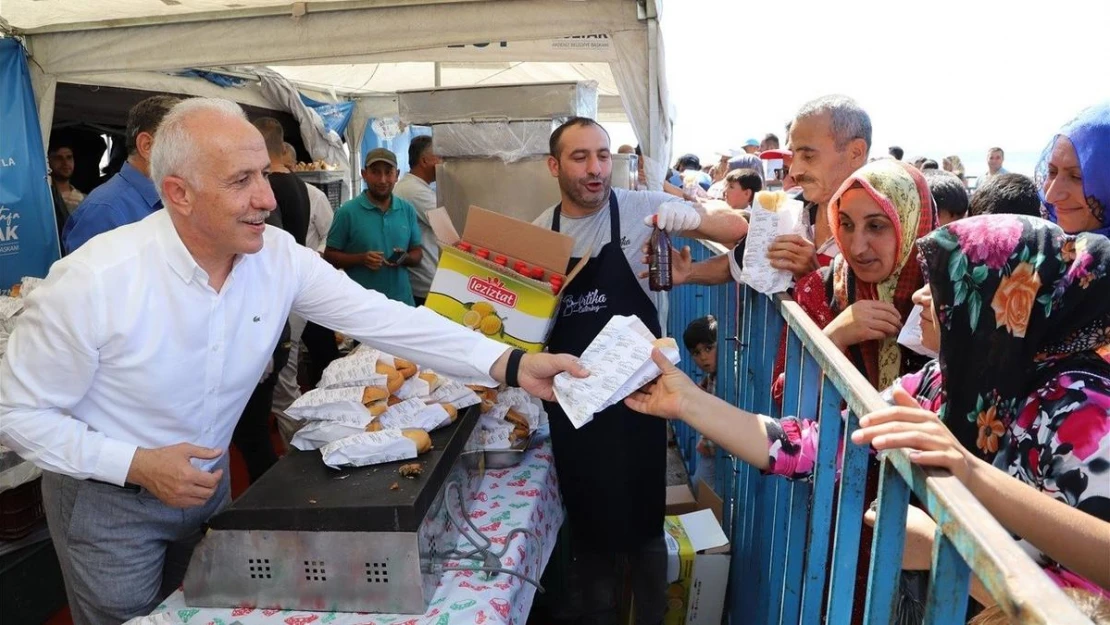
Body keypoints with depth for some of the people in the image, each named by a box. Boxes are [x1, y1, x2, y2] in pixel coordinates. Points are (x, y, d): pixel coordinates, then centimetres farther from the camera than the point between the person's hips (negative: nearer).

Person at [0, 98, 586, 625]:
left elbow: (381, 316, -21)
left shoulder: (280, 257, -17)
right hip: (110, 500, -4)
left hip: (208, 481, 4)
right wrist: (137, 466, -27)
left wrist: (511, 365, -29)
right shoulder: (93, 280, -28)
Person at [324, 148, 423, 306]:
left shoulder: (408, 210, 4)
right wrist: (361, 259, -19)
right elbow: (330, 256, -3)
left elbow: (418, 253, 10)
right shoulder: (347, 211, -6)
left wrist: (405, 258, -12)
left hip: (401, 301, 3)